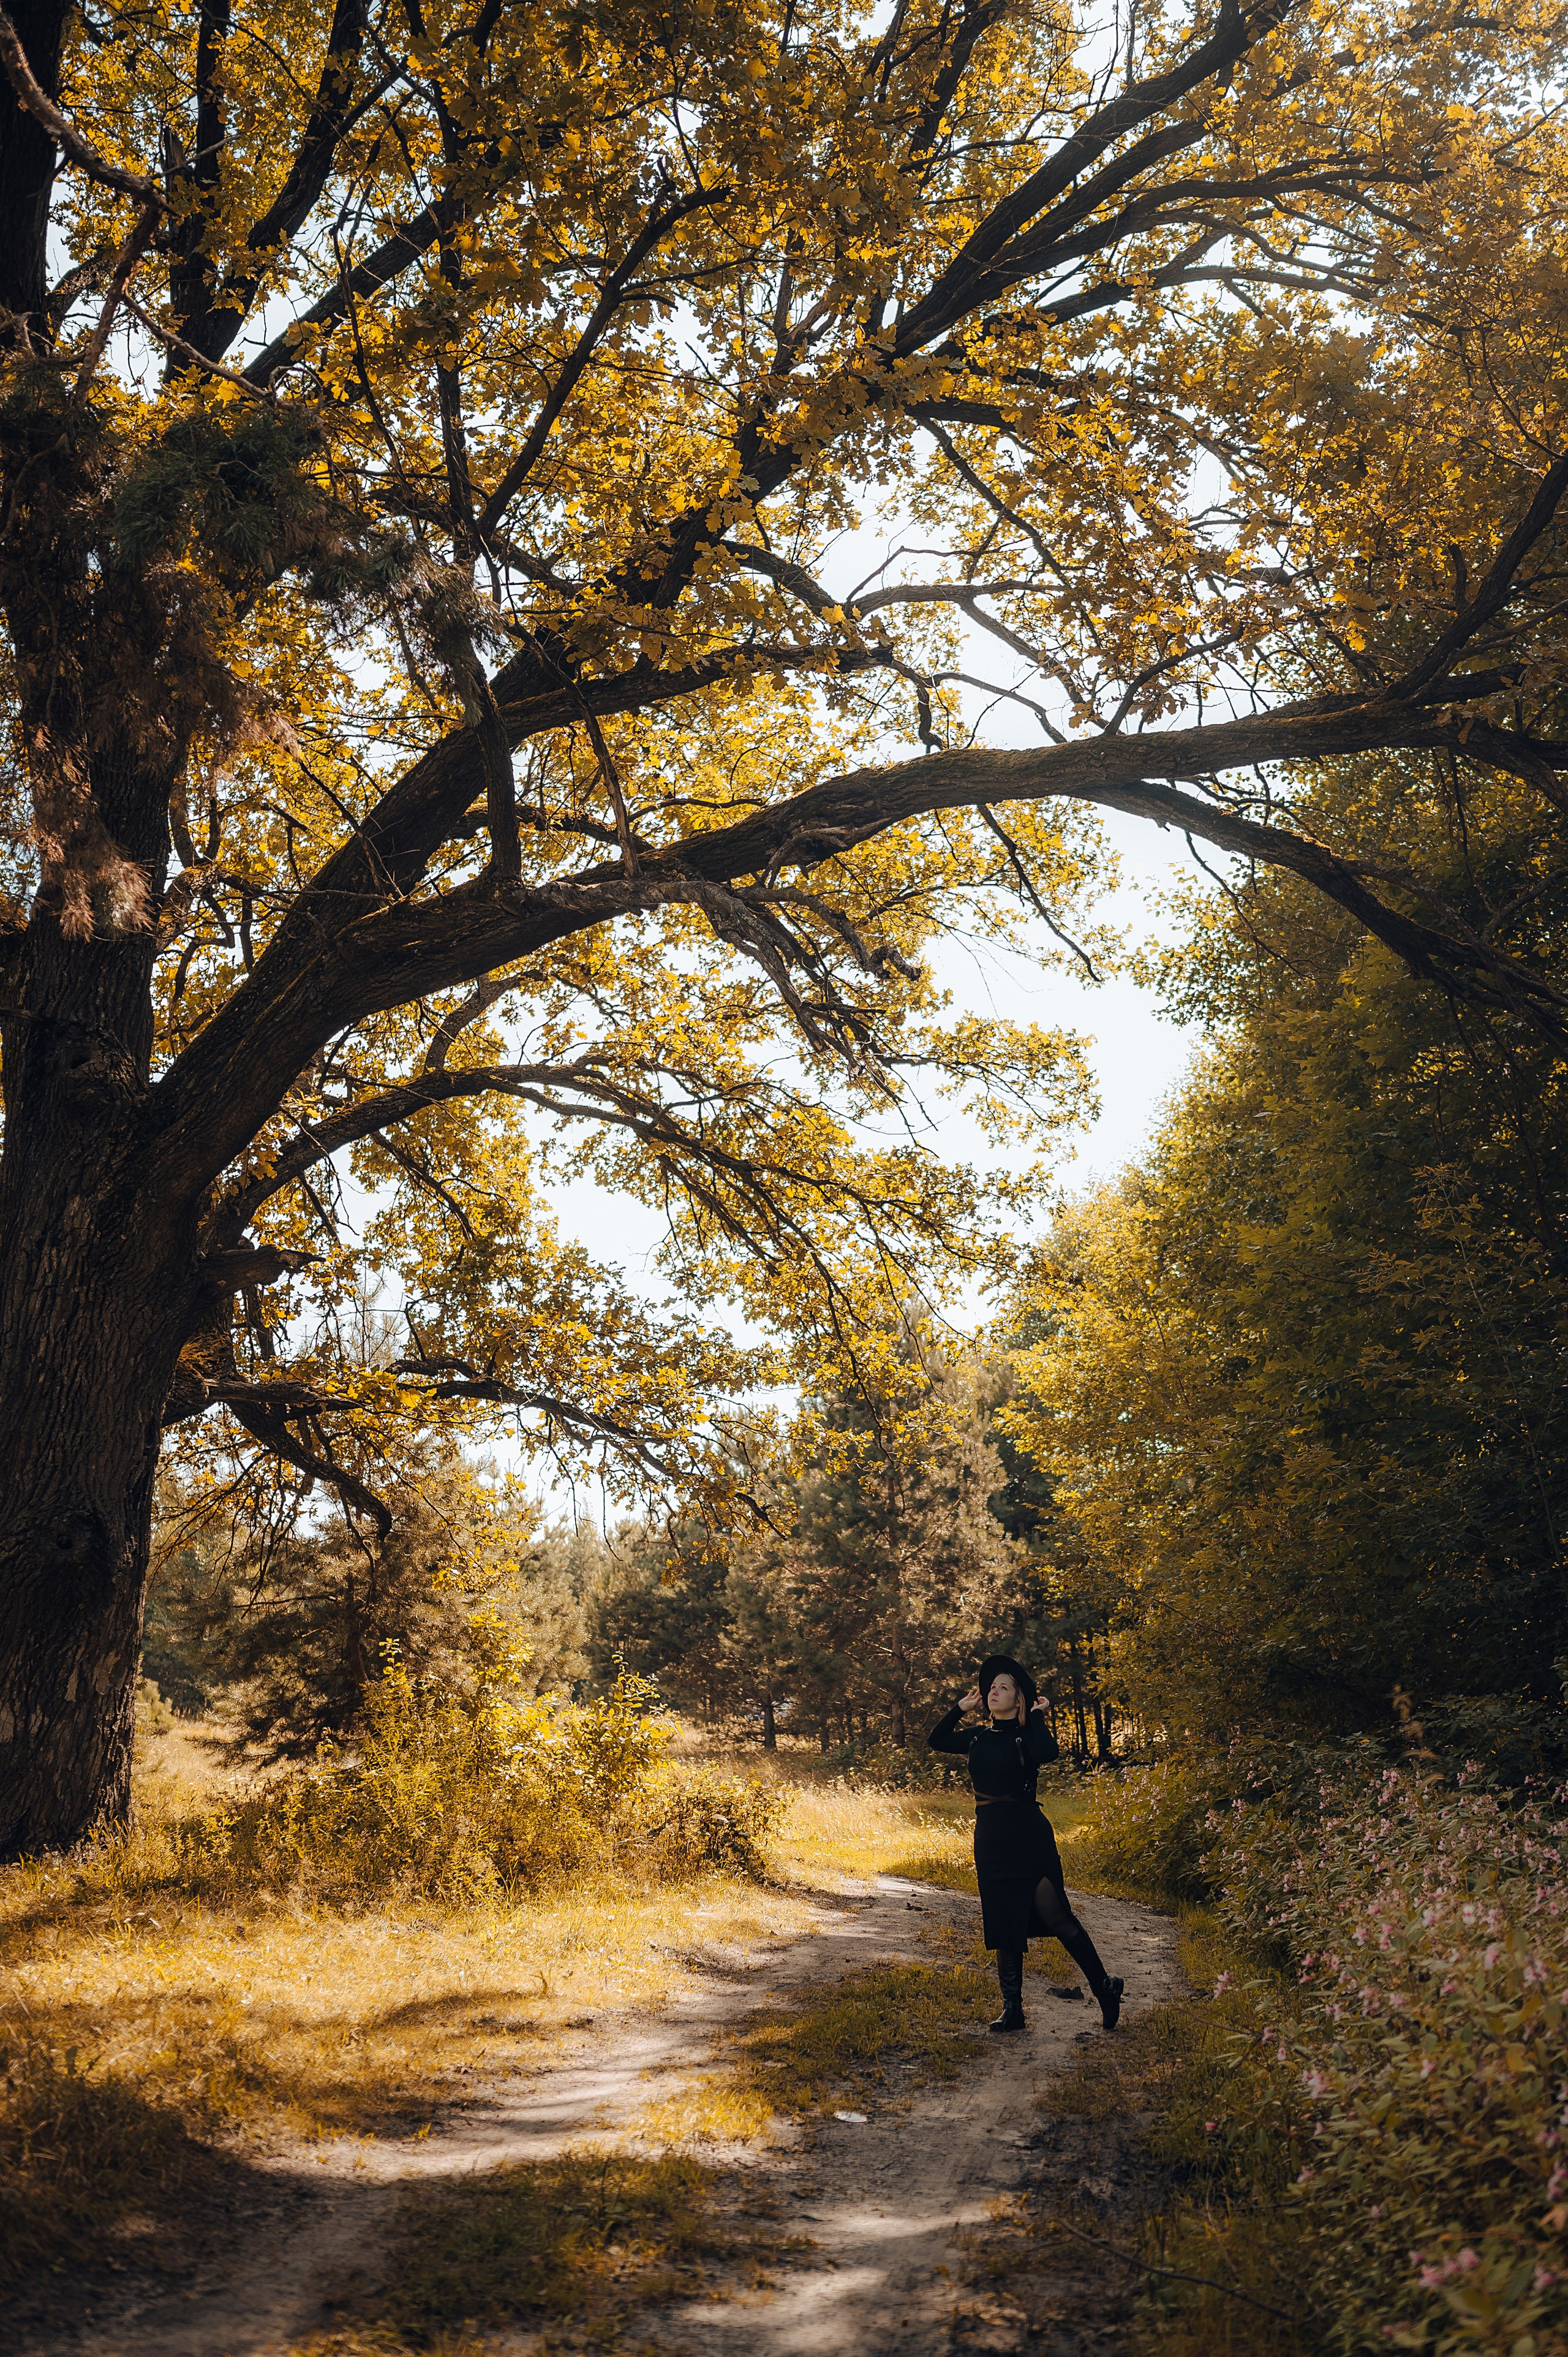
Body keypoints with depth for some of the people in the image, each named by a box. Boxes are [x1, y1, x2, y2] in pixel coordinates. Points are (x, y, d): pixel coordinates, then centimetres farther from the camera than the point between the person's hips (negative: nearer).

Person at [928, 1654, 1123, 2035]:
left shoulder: (1025, 1736, -5)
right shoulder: (978, 1738, 11)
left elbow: (1047, 1753, -27)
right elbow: (936, 1740, 20)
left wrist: (1037, 1716, -14)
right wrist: (963, 1707, 15)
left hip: (1029, 1840, -6)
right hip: (990, 1843, 6)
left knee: (1056, 1917, -8)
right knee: (1004, 1927, 8)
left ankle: (1104, 1988, 7)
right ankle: (1012, 2009, 15)